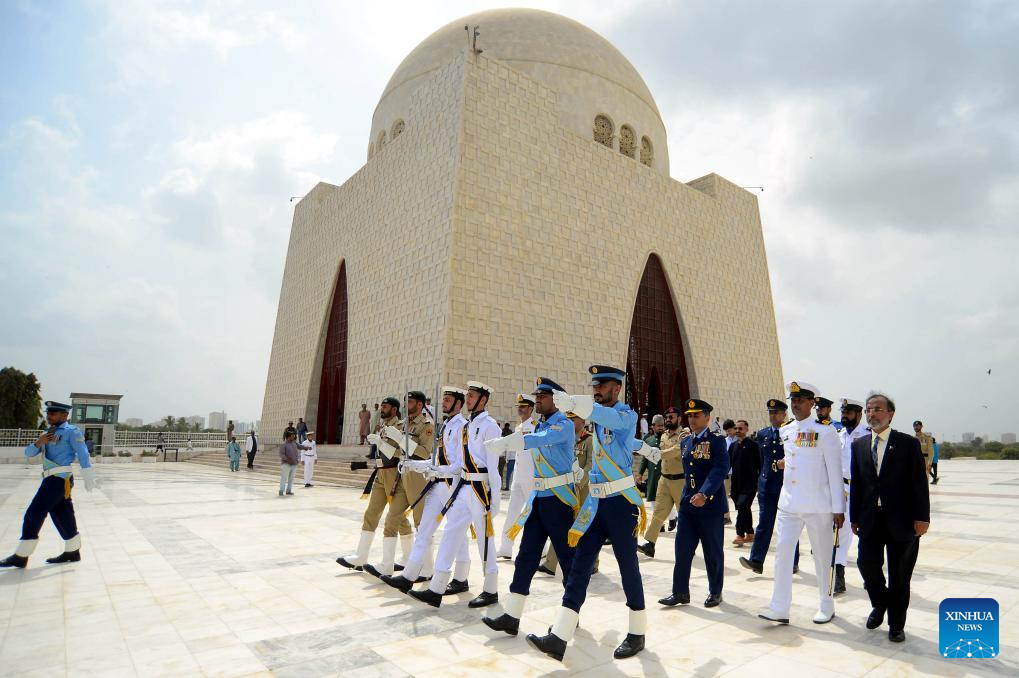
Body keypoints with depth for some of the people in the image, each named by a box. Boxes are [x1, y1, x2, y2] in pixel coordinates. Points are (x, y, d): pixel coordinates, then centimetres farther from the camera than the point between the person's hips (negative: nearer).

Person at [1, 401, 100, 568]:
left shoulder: (71, 431, -7)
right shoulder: (49, 433, 20)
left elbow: (83, 456, -14)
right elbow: (29, 452, 16)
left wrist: (89, 480, -19)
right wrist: (38, 443, -6)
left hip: (59, 479, -8)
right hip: (53, 479, 8)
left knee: (34, 514, -5)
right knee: (62, 516, 12)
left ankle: (20, 557, 3)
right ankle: (72, 552, 21)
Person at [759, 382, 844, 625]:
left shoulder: (825, 432, -10)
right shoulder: (784, 431, 7)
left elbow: (835, 472, -10)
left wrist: (838, 508, -10)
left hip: (818, 506, -5)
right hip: (789, 504, 5)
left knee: (823, 557, 10)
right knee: (782, 553, 1)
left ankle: (826, 607, 28)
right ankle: (780, 608, 7)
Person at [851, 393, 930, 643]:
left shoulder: (908, 443, -3)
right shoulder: (859, 445, 7)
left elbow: (919, 483, -6)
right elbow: (856, 483, 7)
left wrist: (921, 517, -11)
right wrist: (854, 517, 6)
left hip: (901, 520, -2)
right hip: (870, 519, 3)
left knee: (899, 575, 7)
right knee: (866, 564, -1)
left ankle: (896, 624, 24)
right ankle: (880, 604, 28)